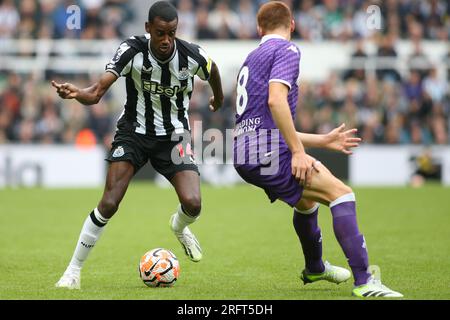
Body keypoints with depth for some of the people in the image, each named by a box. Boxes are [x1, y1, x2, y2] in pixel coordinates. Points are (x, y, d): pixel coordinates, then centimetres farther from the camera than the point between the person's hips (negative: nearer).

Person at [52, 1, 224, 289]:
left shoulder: (192, 55, -17)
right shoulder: (132, 50, -21)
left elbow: (212, 70, 9)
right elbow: (97, 93, -28)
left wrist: (219, 98, 28)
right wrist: (77, 93, -51)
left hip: (174, 136, 1)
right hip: (134, 132, -1)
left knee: (193, 203, -18)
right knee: (109, 204, -16)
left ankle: (180, 227, 22)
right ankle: (74, 270, 0)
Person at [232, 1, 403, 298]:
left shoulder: (254, 58, 25)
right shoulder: (286, 50, -3)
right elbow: (276, 100, -21)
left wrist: (323, 141, 32)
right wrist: (298, 151, -19)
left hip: (245, 156, 9)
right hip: (268, 153, -9)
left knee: (308, 195, 32)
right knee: (341, 193, -12)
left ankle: (315, 268, 51)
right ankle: (364, 282, -23)